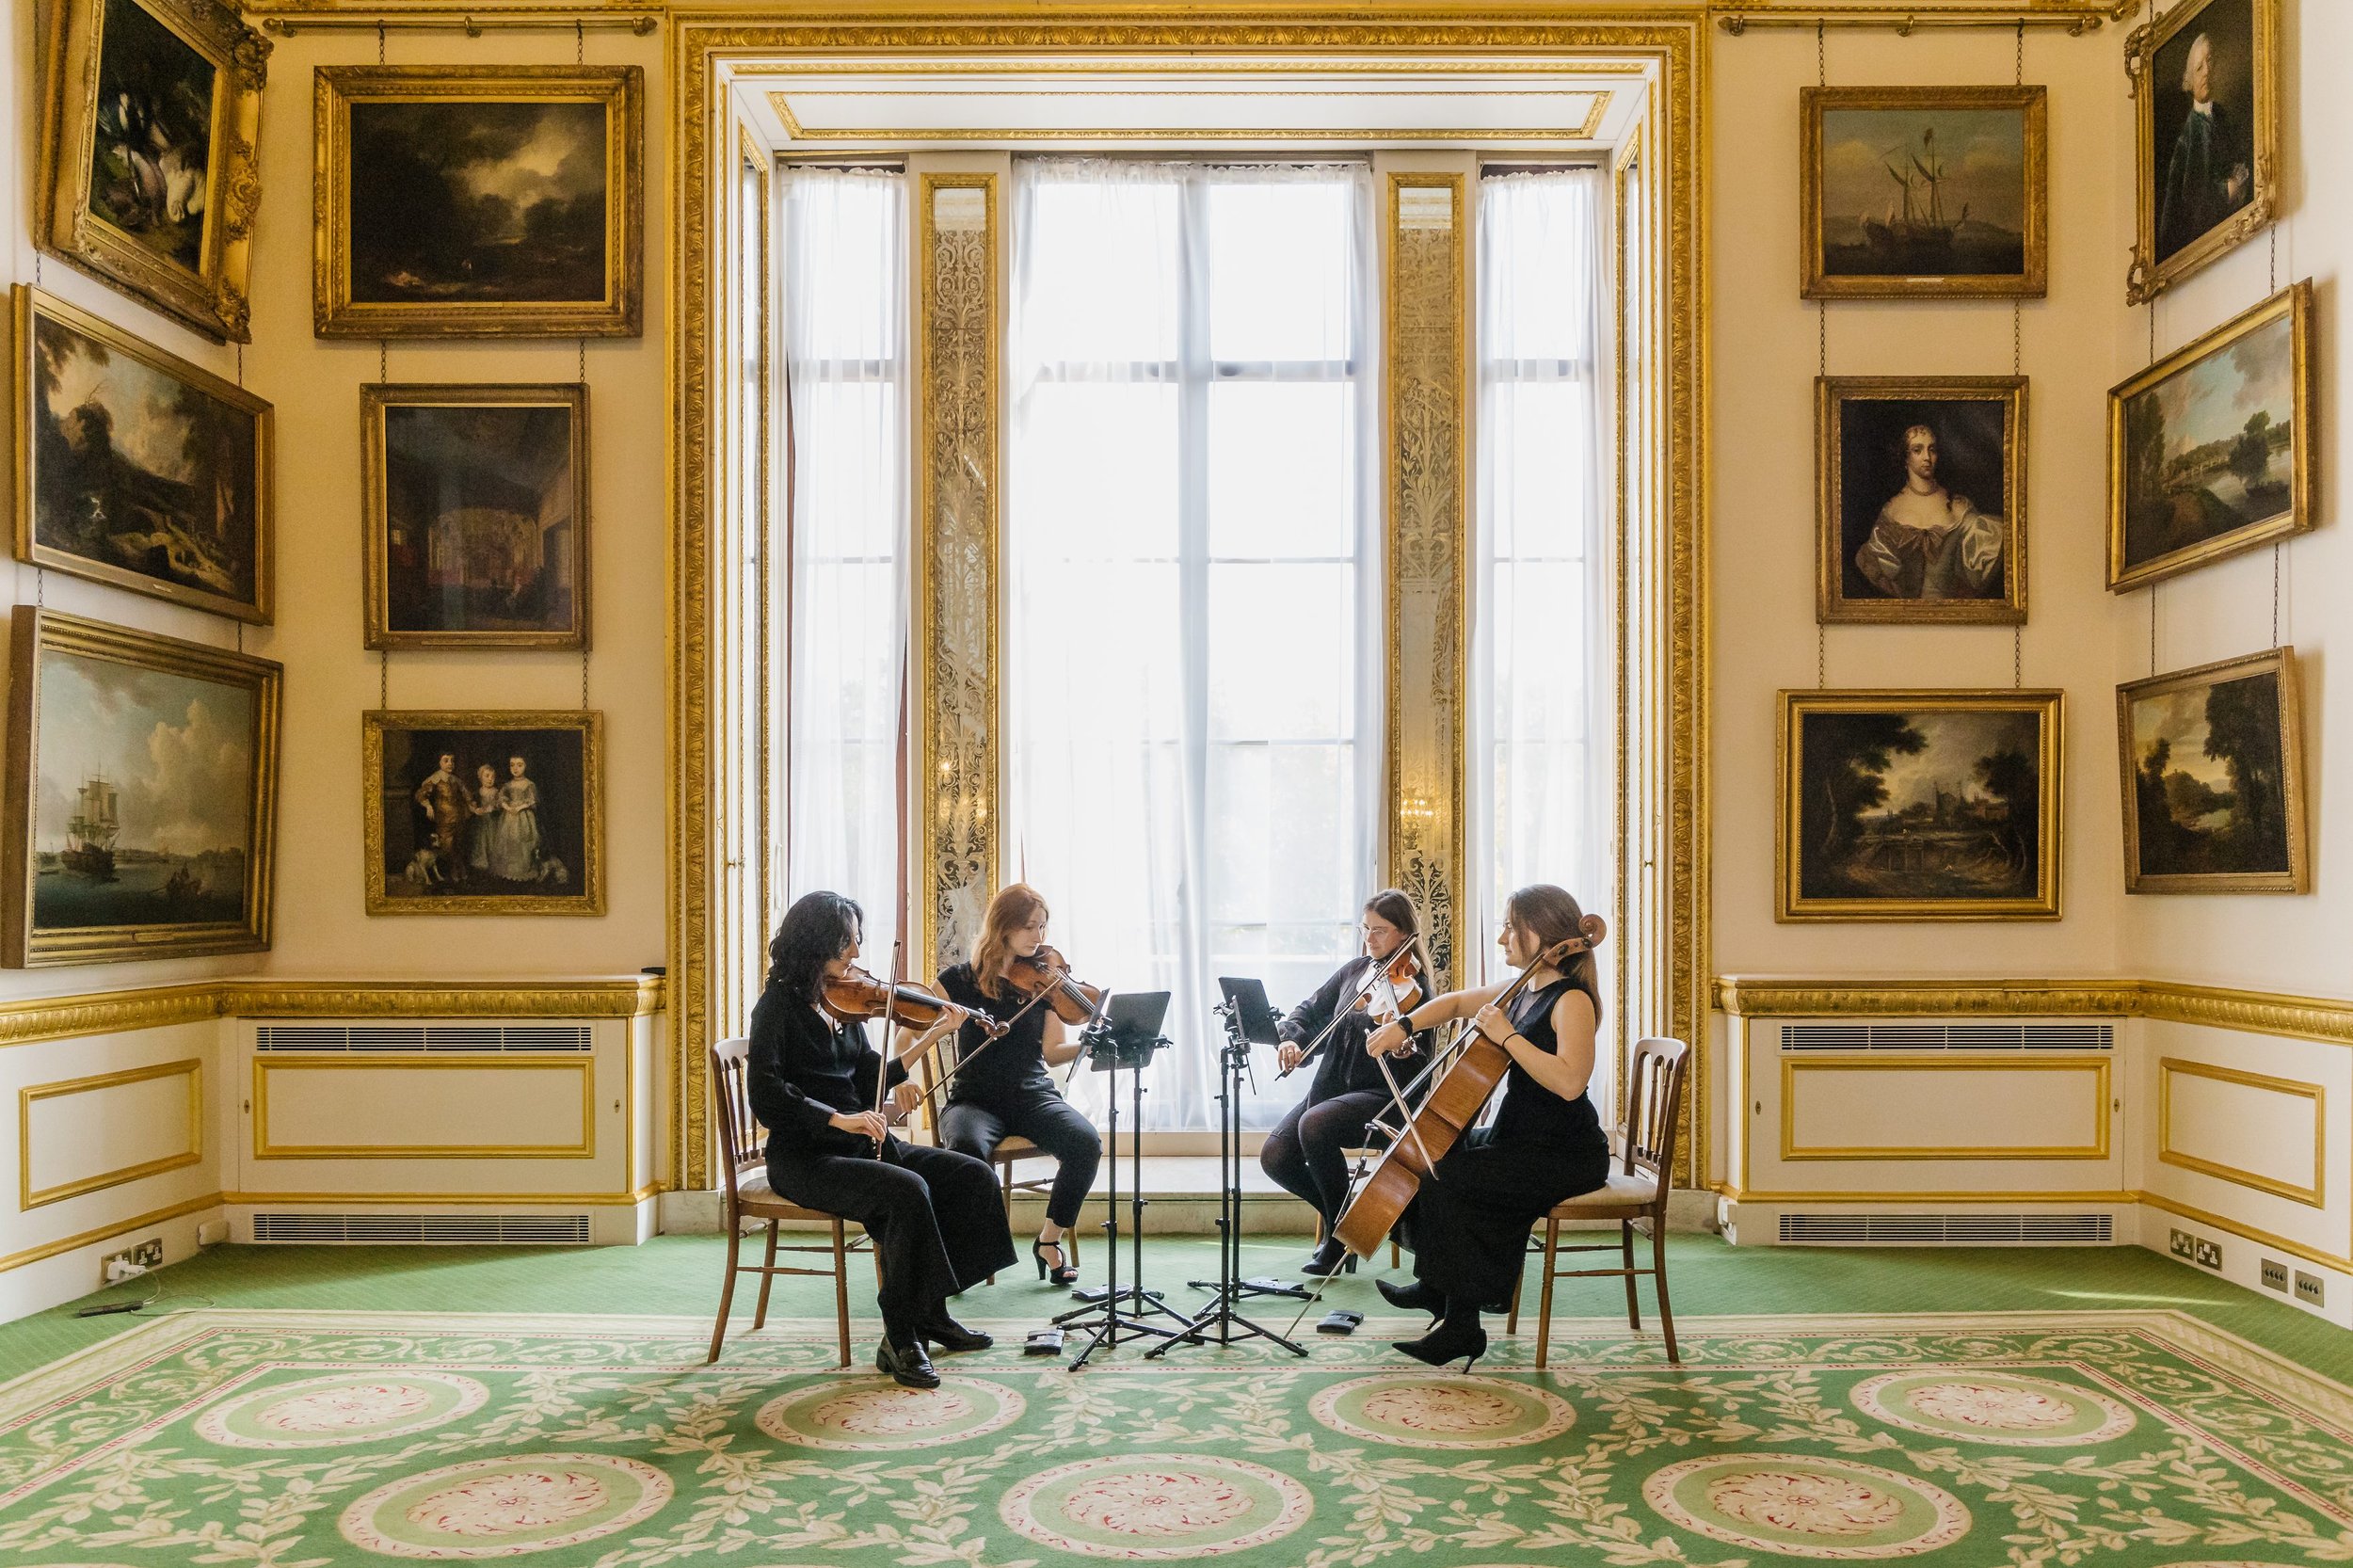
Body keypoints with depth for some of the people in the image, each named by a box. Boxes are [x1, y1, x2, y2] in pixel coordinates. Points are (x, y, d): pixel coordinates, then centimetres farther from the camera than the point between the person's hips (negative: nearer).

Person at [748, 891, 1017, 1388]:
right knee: (907, 1190, -31)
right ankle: (899, 1338, -18)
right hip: (804, 1158, -7)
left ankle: (932, 1310, 3)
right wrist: (841, 1119, -28)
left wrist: (934, 1034, 1)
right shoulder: (779, 1005, -9)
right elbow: (766, 1097, -19)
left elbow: (868, 1079, 9)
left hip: (861, 1145, 8)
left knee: (973, 1176, -6)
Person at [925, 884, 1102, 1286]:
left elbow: (1052, 1052, 3)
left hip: (1033, 1095, 2)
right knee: (968, 1149, -37)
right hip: (974, 1099, -2)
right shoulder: (960, 979, 1)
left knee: (1086, 1143, -28)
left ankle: (1050, 1240, -5)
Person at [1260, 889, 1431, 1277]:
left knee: (1314, 1125, -34)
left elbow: (1417, 1069, -15)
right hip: (1331, 1085, 6)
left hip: (1380, 1096, -6)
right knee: (1274, 1157, -14)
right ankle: (1338, 1212, 13)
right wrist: (1292, 1039, -4)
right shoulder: (1355, 970, 10)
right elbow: (1310, 1010, 17)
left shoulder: (1413, 990, -8)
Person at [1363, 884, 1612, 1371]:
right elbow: (1457, 1001, 22)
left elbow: (1568, 1082, -33)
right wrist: (1404, 1025, 6)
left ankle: (1462, 1326, -10)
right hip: (1518, 1138, 10)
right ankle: (1437, 1288, 25)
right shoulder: (1522, 991, 9)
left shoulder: (1571, 1000, -18)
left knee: (1445, 1179, -21)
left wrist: (1507, 1036, -27)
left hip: (1565, 1155, -10)